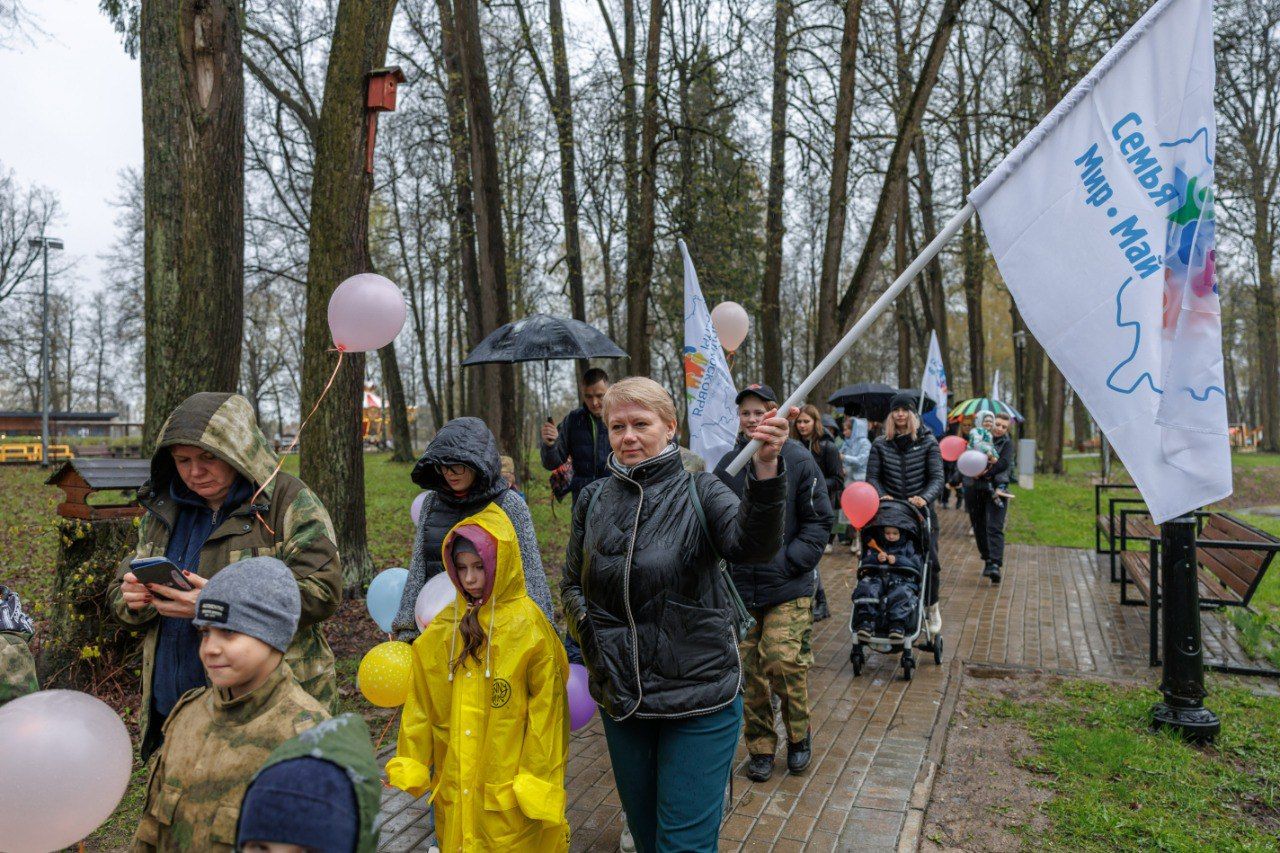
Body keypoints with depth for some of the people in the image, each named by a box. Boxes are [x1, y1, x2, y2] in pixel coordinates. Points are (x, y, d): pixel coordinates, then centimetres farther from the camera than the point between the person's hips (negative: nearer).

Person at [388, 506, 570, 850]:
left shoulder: (528, 626, -11)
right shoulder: (443, 628, 1)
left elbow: (547, 708, -10)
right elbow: (421, 702, 5)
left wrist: (538, 781, -9)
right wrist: (409, 765, 3)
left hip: (509, 787, -4)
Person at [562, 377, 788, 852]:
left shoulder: (698, 490, -7)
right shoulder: (593, 500, 3)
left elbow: (752, 546, -27)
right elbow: (572, 585, 16)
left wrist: (766, 469, -43)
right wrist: (586, 626, -5)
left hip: (700, 697, -4)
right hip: (621, 699, 4)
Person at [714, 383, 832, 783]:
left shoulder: (797, 459, -4)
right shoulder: (727, 464, 6)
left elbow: (819, 521, -1)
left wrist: (791, 561, -10)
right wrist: (724, 564, 4)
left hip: (787, 589, -3)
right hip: (740, 587, 3)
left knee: (783, 661, -10)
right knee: (750, 669, 6)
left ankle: (799, 736, 18)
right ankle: (760, 747, 24)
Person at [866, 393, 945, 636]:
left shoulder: (928, 442, -1)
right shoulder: (881, 444, 3)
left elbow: (937, 478, -7)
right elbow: (872, 476, 1)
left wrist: (924, 498, -24)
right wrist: (881, 495, -18)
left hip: (922, 511, -1)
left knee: (929, 559, 0)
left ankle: (932, 608, 24)